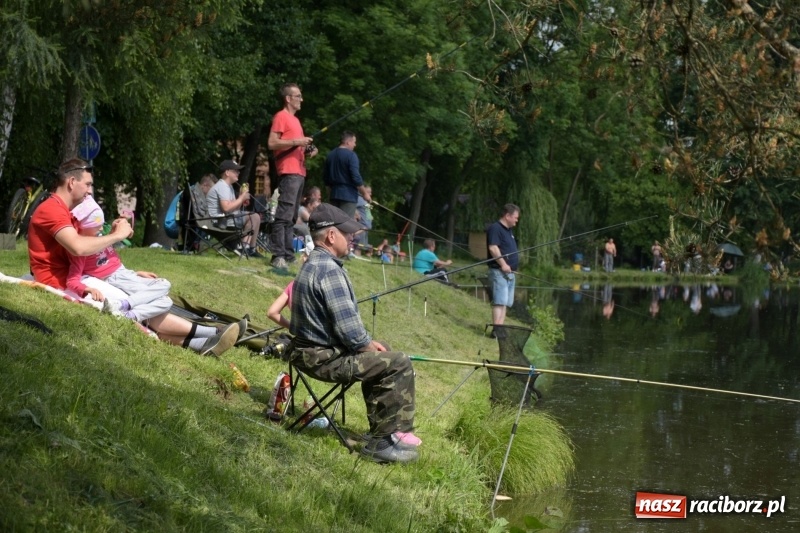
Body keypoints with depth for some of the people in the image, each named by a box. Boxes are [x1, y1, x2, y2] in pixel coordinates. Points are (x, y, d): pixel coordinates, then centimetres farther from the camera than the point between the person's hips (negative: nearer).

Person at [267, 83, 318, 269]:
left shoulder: (294, 119, 23)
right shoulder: (281, 117, -5)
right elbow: (272, 143, -14)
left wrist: (307, 149, 13)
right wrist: (296, 141, -19)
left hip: (299, 172, 10)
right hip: (288, 172, -10)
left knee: (292, 217, 10)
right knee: (284, 215, -14)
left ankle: (288, 255, 12)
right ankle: (278, 255, -17)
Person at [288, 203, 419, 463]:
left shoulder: (313, 264, 11)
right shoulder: (329, 270, -23)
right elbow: (347, 327, -26)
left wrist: (368, 343, 12)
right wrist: (369, 346, -8)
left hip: (311, 351, 11)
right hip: (325, 359, -11)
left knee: (380, 358, 27)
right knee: (399, 364, -12)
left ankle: (382, 429, 32)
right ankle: (382, 442, -7)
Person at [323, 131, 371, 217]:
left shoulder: (330, 155, 12)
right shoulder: (351, 155, -11)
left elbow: (325, 177, 17)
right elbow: (356, 177, -16)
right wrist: (365, 193, -8)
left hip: (334, 194, 7)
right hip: (349, 194, -7)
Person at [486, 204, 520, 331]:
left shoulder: (508, 230, 21)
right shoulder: (495, 228, -10)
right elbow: (493, 248, -21)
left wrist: (513, 266, 18)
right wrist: (503, 264, -22)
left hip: (509, 272, 10)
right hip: (499, 271, -10)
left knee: (505, 303, 7)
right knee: (499, 301, -15)